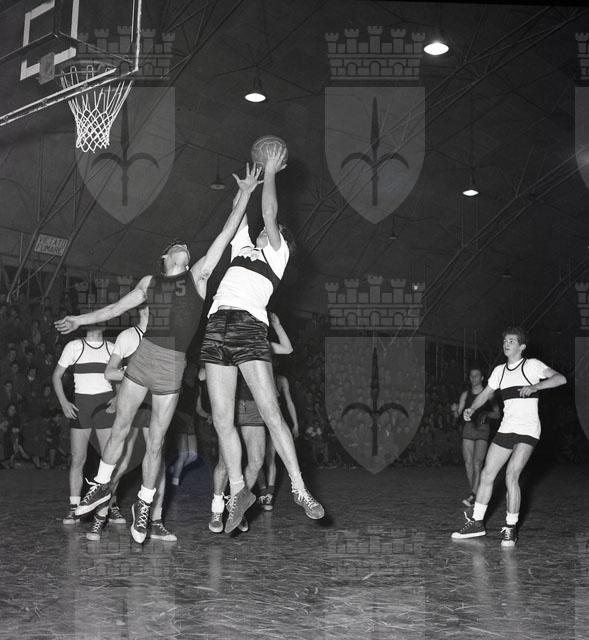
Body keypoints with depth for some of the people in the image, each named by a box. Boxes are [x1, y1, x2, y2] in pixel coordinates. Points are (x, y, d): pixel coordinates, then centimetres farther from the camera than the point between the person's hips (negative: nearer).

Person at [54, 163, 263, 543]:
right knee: (121, 427, 9)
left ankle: (144, 505, 18)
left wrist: (245, 194, -4)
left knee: (156, 442, 3)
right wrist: (81, 320, 25)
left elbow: (225, 236, -1)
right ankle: (102, 485, 27)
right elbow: (118, 307, 23)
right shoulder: (150, 282, 12)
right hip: (142, 357, 2)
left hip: (172, 367, -2)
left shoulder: (198, 275, 4)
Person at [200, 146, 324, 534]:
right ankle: (238, 492, 10)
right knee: (222, 420, 1)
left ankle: (300, 490, -11)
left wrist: (271, 172, 14)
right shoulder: (243, 246, 29)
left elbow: (269, 213, 4)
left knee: (271, 412, -14)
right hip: (217, 327, 6)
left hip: (249, 327, -6)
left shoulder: (277, 251, 14)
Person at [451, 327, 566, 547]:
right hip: (506, 429, 6)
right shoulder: (499, 370, 14)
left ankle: (510, 528, -6)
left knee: (511, 475, -18)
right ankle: (476, 522, 18)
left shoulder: (532, 365, -4)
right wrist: (471, 409, 3)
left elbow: (560, 378, -15)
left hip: (528, 430, -6)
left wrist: (535, 386, -29)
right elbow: (485, 394, 22)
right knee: (486, 474, 5)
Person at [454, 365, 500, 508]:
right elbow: (458, 414, 10)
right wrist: (456, 410, -13)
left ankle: (472, 496, -22)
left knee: (477, 463, -16)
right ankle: (475, 495, 12)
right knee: (468, 463, -1)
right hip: (468, 428, 4)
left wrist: (486, 414, -16)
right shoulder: (465, 395, 12)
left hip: (482, 429, -3)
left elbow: (497, 414, 3)